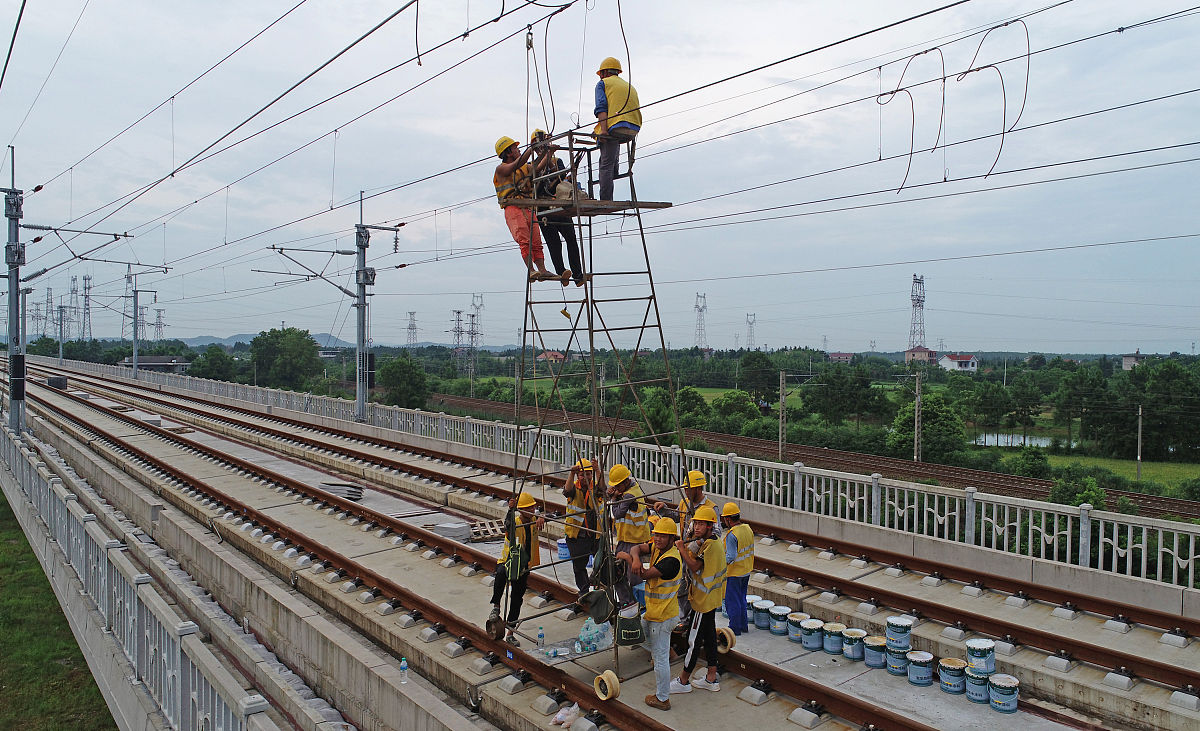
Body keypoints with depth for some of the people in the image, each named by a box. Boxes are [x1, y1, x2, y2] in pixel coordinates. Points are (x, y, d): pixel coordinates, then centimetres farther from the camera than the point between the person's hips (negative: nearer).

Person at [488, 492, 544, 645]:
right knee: (501, 573, -40)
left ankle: (510, 633, 21)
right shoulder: (514, 523, -14)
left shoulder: (534, 521, -1)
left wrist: (541, 519, -43)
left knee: (517, 600, 8)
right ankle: (496, 606, -23)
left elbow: (541, 519, -19)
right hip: (507, 562, -4)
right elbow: (508, 522, -36)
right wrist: (511, 510, -56)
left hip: (524, 567, 5)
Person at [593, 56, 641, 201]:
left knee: (606, 165, -4)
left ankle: (606, 200, -10)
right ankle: (615, 163, 24)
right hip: (633, 131, 6)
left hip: (615, 128, -6)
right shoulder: (630, 86, 30)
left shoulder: (603, 83, 11)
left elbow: (601, 107, -6)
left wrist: (603, 129, -18)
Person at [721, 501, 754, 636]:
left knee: (732, 601, 5)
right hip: (746, 571, 8)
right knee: (741, 599, 21)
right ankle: (743, 625, 29)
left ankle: (735, 628, 13)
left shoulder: (732, 535, -25)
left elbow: (730, 557, -28)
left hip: (734, 574, -8)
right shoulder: (748, 529, 0)